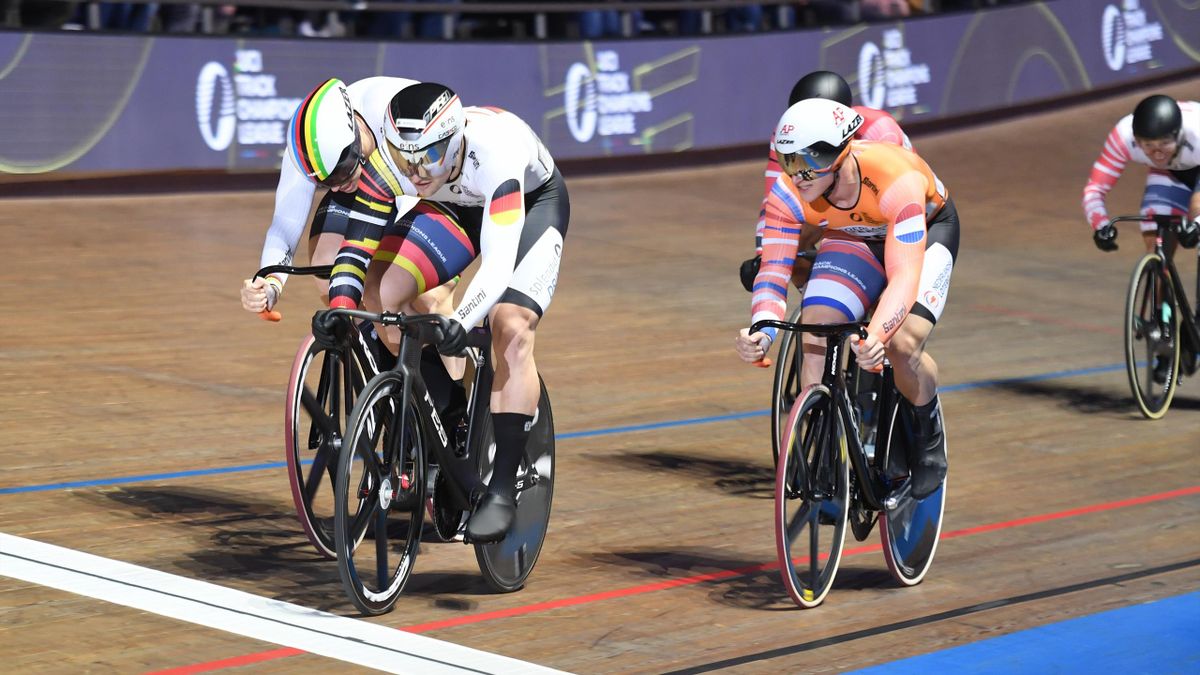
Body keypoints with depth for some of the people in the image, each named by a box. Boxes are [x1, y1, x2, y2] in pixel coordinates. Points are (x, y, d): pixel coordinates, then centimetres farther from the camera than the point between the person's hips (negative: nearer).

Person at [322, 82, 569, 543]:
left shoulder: (493, 151, -42)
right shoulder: (388, 161, -29)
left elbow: (499, 261, -48)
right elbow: (358, 242, -24)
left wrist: (460, 323, -62)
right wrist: (340, 305, -40)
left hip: (531, 203, -5)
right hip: (457, 206, 5)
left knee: (512, 330, -24)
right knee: (385, 295, -16)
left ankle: (503, 490, -20)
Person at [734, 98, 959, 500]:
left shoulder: (896, 181, -42)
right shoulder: (789, 193, -29)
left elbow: (903, 276, -46)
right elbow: (774, 269, -28)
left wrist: (876, 336, -62)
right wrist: (762, 332, -48)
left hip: (926, 229, -4)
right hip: (854, 237, 4)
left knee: (901, 344, -25)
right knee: (814, 338, -19)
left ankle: (930, 437, 4)